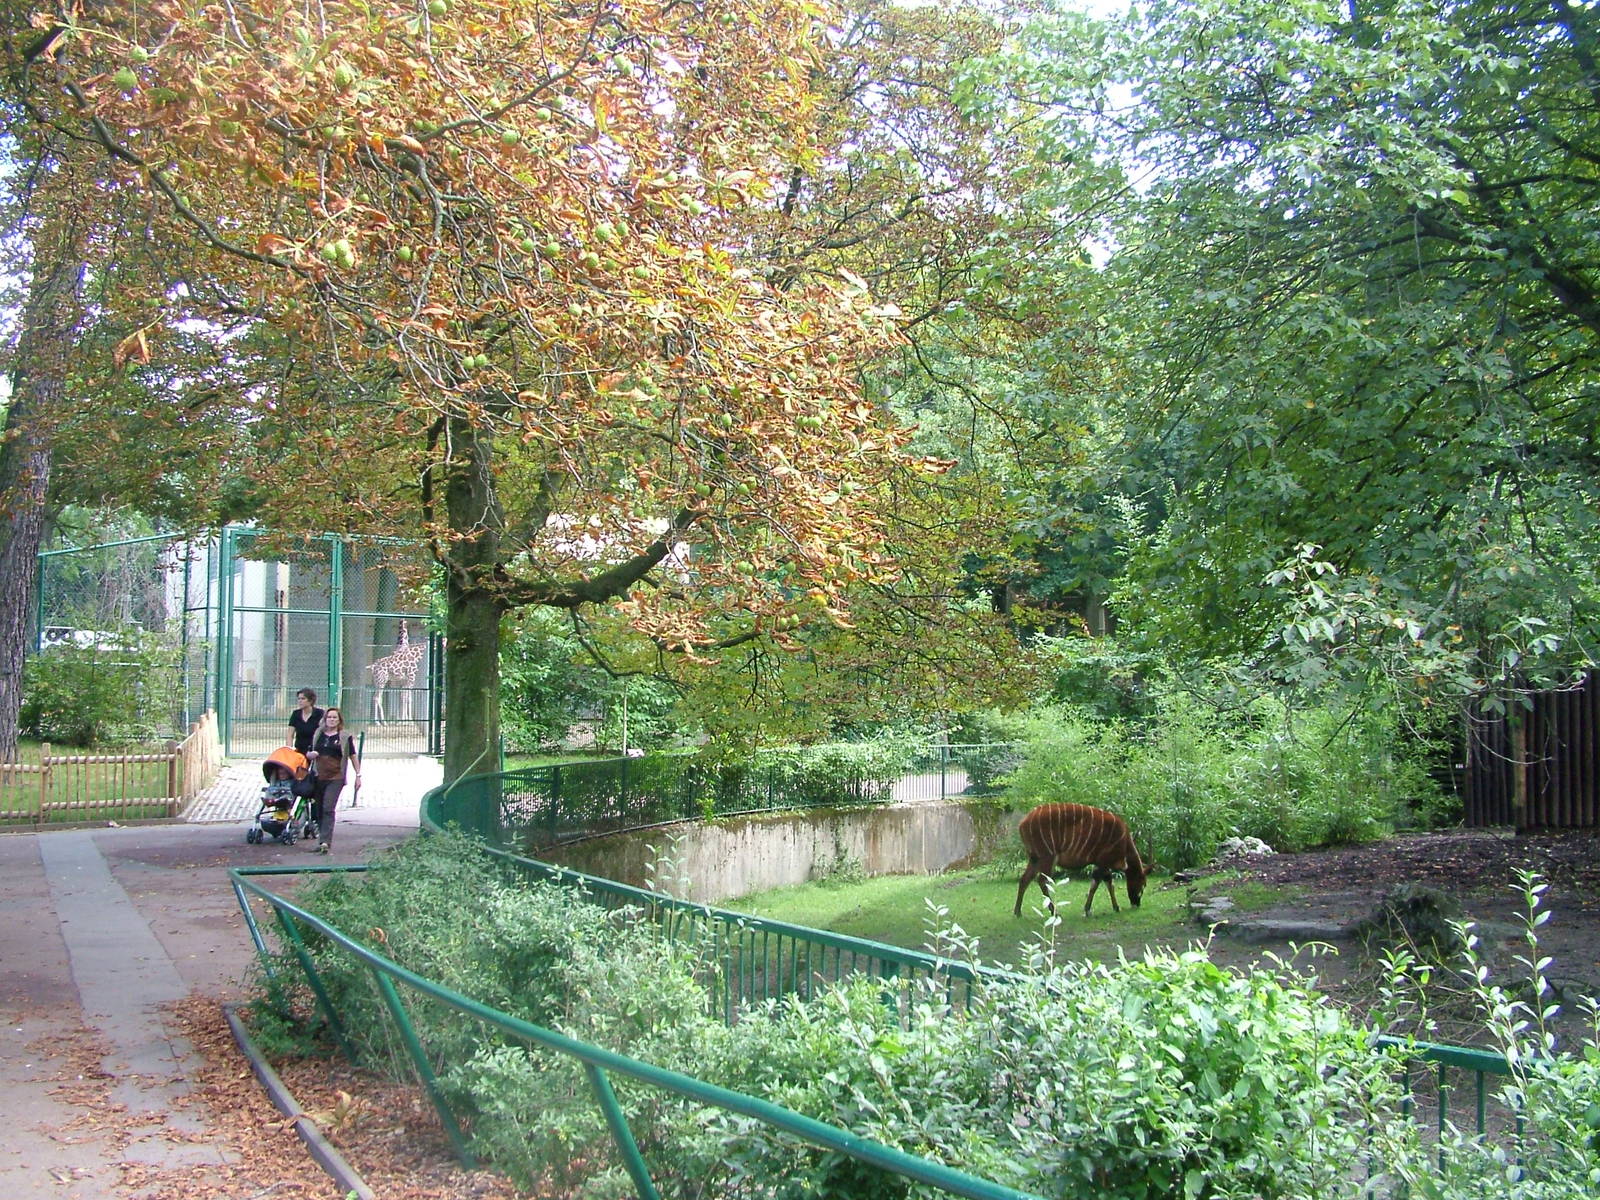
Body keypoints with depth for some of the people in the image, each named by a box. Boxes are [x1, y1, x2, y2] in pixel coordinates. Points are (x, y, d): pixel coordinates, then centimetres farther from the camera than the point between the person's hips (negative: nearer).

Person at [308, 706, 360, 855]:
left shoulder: (345, 736, 2)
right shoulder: (317, 735, 12)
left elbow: (353, 756, 6)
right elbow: (309, 753, 22)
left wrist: (358, 775, 2)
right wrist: (311, 754, -2)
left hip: (336, 777, -4)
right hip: (318, 777, 4)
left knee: (328, 809, -15)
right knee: (318, 809, 8)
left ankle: (325, 842, -20)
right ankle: (323, 839, 20)